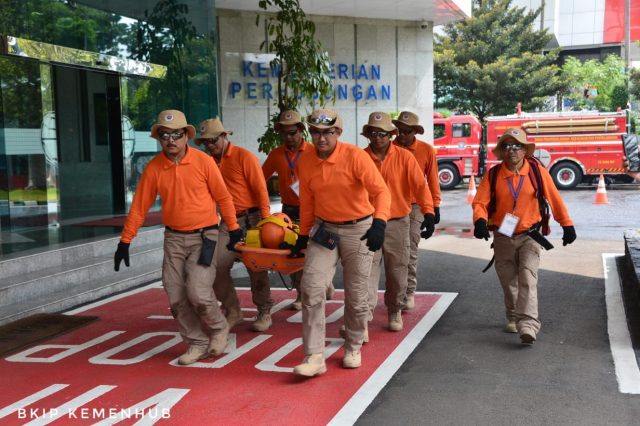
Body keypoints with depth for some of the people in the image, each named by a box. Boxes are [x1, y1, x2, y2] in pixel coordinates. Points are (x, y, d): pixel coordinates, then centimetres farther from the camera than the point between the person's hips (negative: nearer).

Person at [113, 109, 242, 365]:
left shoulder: (203, 162, -10)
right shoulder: (154, 168, -3)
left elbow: (223, 197, -1)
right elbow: (139, 207, 0)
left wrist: (233, 229, 2)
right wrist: (125, 242, 0)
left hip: (203, 236, -3)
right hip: (174, 238, 4)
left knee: (198, 291, -13)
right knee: (176, 296, 2)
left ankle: (219, 329, 16)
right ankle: (197, 344, 19)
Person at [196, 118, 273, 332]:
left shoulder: (244, 157, -8)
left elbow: (260, 189, -11)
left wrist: (266, 220, -16)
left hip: (250, 220, -5)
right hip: (227, 222, 5)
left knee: (256, 269, 3)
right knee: (217, 267, -4)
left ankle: (264, 313, 19)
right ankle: (233, 311, 12)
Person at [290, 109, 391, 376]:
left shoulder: (355, 156, -16)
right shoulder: (306, 163, -2)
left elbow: (380, 191, -22)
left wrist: (379, 223, -37)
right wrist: (303, 236, 14)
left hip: (358, 229, -3)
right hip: (324, 229, 3)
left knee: (356, 294, 7)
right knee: (311, 288, -12)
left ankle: (353, 347, 31)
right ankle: (314, 356, -5)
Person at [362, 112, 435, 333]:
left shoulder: (404, 157, -3)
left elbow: (420, 185, -9)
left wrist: (428, 213, -20)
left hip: (397, 223, 1)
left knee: (398, 270, 11)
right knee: (368, 269, -7)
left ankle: (395, 311, 29)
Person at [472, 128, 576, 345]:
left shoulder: (537, 171, -5)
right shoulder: (493, 174, -3)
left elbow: (554, 199, 1)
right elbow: (480, 201, -10)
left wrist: (567, 225, 5)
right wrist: (480, 220, -31)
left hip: (529, 236, -2)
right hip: (503, 237, 2)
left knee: (527, 278, -16)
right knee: (508, 282, 14)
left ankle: (528, 324, -21)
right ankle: (513, 318, 33)